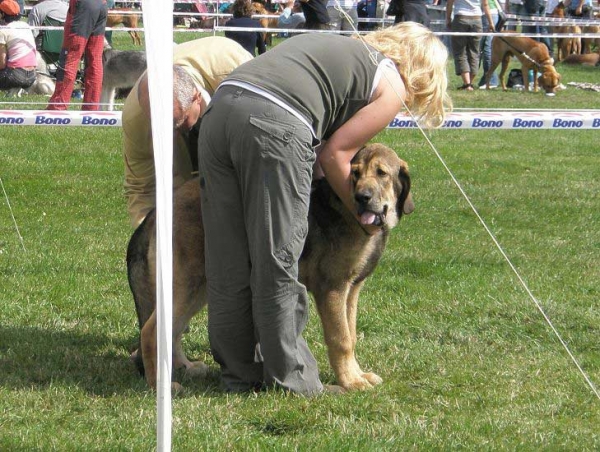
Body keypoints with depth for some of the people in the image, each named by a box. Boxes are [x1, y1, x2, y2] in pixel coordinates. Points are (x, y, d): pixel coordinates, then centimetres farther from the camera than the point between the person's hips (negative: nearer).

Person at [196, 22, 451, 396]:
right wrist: (363, 216, 21)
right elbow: (334, 154, 8)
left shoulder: (344, 48, 33)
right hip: (275, 126, -7)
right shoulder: (391, 87, 12)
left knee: (228, 265, 11)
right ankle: (290, 378, 10)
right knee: (276, 267, 2)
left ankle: (239, 373, 19)